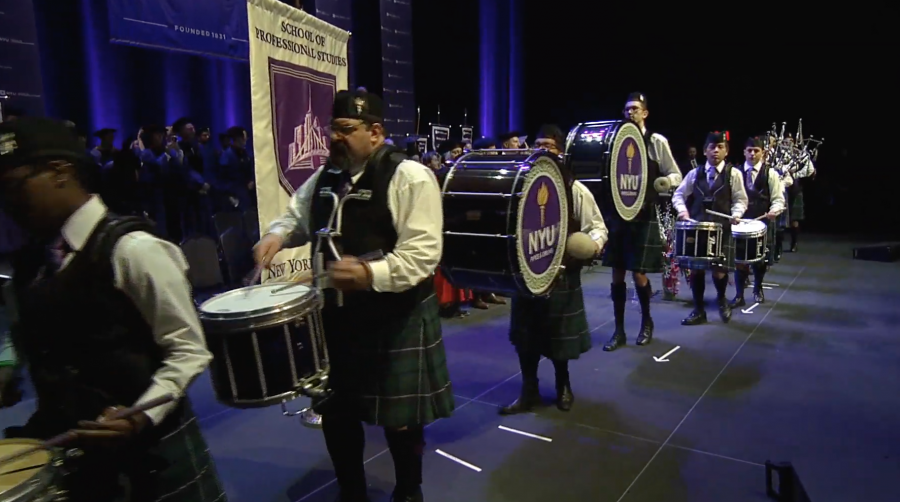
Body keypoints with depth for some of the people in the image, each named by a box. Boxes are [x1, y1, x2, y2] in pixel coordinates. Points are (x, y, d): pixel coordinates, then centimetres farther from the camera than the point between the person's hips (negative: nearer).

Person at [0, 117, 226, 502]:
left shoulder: (130, 249, -16)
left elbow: (187, 351, -16)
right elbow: (33, 352, 19)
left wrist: (140, 418, -25)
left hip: (152, 442, -6)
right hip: (69, 447, 6)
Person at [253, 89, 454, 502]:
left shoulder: (410, 178, -15)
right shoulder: (325, 176, 6)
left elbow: (422, 253, -22)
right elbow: (297, 216, 21)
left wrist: (369, 274, -37)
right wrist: (277, 234, -2)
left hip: (396, 322, -6)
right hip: (335, 315, 6)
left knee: (400, 420, 10)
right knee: (335, 412, 16)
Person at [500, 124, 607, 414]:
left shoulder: (575, 189, -5)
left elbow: (597, 226, -4)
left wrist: (595, 243, -25)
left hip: (561, 273, -3)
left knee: (558, 334, 11)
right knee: (525, 334, 8)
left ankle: (563, 385, 35)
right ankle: (529, 391, 23)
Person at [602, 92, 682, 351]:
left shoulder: (657, 141, -2)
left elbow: (676, 176, -1)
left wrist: (657, 182, -20)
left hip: (644, 216, -3)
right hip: (618, 214, 4)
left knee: (638, 274, -1)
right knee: (617, 273, 5)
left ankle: (646, 322, 25)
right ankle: (619, 330, 15)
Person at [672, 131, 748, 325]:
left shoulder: (734, 174, 1)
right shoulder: (694, 173, 7)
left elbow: (740, 199, 2)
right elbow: (678, 195, 11)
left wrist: (736, 214, -16)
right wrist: (683, 211, -6)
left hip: (722, 228, -2)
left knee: (719, 271, -4)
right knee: (695, 269, 3)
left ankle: (721, 299, 30)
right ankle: (699, 310, 17)